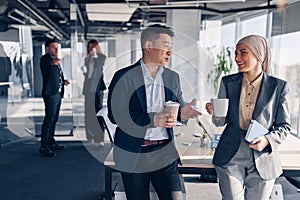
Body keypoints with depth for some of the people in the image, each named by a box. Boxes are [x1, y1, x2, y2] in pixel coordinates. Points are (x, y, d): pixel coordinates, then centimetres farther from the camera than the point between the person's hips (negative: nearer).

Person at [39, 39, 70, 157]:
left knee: (54, 119, 16)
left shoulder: (55, 60, 19)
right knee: (49, 120, -8)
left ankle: (51, 142, 28)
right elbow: (45, 69, -27)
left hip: (58, 93, 9)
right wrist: (53, 63, -43)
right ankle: (43, 147, -1)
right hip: (50, 93, -9)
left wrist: (63, 81, 7)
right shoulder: (45, 59, -7)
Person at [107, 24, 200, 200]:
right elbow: (116, 115, -14)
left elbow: (178, 106, 11)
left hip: (165, 154, 3)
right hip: (133, 156, -2)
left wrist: (182, 113, -14)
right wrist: (153, 120, -23)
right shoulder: (124, 77, -7)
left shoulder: (173, 77, 8)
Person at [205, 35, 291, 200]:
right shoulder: (228, 82, 0)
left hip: (263, 160, 0)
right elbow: (222, 121, 5)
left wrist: (268, 140, -17)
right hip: (230, 159, 1)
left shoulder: (278, 86, -5)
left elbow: (284, 125, 2)